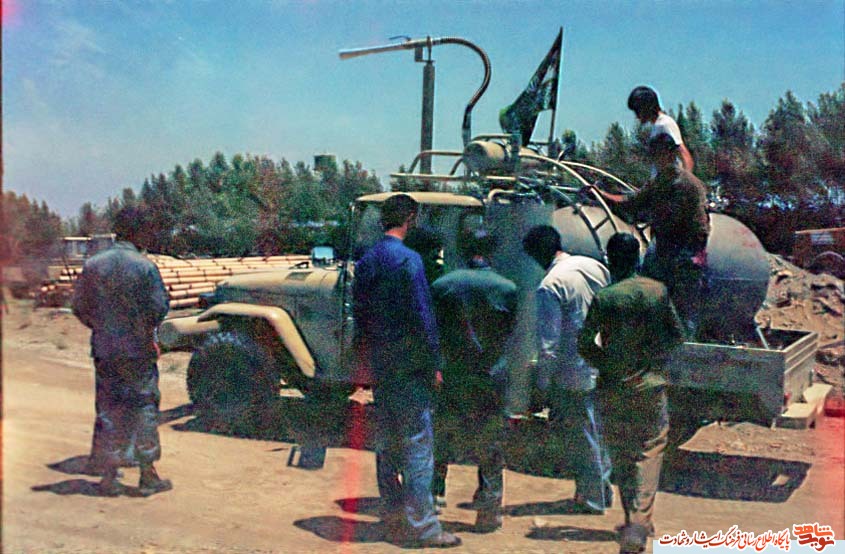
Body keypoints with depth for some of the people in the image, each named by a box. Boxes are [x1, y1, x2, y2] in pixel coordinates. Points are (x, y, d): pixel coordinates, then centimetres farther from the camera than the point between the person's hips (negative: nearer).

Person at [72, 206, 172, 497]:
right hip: (138, 350, -3)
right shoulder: (144, 266, -11)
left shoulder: (93, 264, -1)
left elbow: (79, 307, 3)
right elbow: (159, 307, -12)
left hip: (104, 350, 3)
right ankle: (147, 475, 10)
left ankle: (109, 476, 16)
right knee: (144, 409, 7)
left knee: (108, 410, 11)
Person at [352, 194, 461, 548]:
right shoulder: (408, 259, -13)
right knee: (418, 445, -2)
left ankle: (394, 521, 23)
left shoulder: (365, 262, 10)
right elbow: (421, 316, -15)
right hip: (408, 366, -8)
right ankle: (421, 526, 3)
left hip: (379, 367, 8)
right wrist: (433, 364, -9)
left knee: (386, 445, 13)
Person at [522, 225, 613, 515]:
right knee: (599, 431, 21)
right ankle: (604, 487, 34)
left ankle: (591, 498, 20)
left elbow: (549, 342, -19)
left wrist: (544, 383, -10)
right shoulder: (595, 266, 2)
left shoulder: (549, 287, -19)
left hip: (573, 374, -7)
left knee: (582, 437, 7)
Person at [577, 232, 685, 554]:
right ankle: (639, 522, -1)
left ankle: (634, 522, 21)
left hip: (614, 388, -1)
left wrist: (607, 364, 6)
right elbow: (677, 335, 4)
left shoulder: (603, 298, -10)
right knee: (650, 453, 9)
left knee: (621, 457, 12)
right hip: (651, 385, 1)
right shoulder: (658, 291, -3)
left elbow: (584, 345, -11)